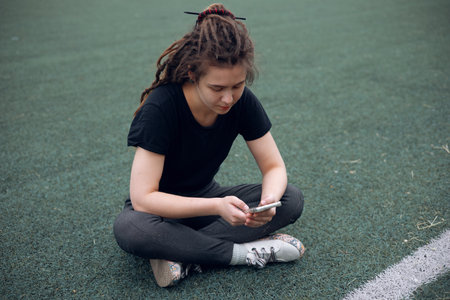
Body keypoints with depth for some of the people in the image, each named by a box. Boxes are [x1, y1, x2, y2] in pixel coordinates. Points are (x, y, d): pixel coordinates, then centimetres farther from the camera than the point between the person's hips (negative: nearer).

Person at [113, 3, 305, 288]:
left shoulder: (243, 101, -16)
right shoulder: (160, 108, -28)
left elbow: (274, 166, -9)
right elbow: (143, 198, -30)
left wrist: (269, 199, -33)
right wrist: (216, 206, -41)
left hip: (206, 197, 4)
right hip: (162, 208, -4)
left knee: (291, 199, -18)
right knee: (129, 229, -38)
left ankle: (184, 256, -22)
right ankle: (245, 252, -24)